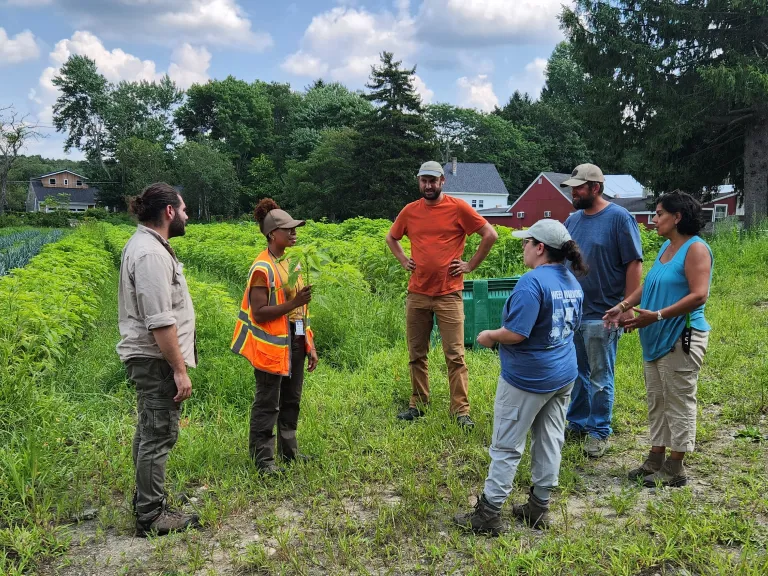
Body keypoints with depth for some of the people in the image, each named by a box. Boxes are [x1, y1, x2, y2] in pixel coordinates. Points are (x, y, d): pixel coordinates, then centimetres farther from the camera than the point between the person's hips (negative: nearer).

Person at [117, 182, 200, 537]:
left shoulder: (144, 244, 13)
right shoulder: (151, 254, -21)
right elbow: (160, 321, -26)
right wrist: (179, 370, -22)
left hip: (148, 358, 11)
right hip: (157, 360, -11)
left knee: (150, 431, 19)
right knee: (158, 435, -3)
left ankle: (145, 501, 31)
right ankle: (151, 517, 7)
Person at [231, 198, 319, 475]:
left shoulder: (291, 263, 10)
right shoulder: (262, 268, -15)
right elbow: (259, 313, -20)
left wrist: (310, 346, 13)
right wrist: (293, 303, -26)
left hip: (294, 343, 8)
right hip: (272, 346, -8)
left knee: (291, 400, 17)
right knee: (268, 403, 1)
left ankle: (289, 450, 30)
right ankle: (263, 458, 12)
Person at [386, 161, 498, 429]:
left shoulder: (458, 208, -4)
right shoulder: (410, 211, 7)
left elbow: (490, 235, -3)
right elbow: (391, 238, 24)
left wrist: (471, 265, -4)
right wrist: (403, 261, 10)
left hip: (449, 294, -4)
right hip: (416, 294, 4)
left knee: (455, 354, -2)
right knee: (416, 354, 11)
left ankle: (461, 410, 4)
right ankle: (417, 404, 23)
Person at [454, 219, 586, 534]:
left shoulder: (532, 282, -22)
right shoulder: (572, 281, 6)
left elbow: (516, 333, -26)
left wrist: (489, 336, -9)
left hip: (527, 378, -8)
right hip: (564, 375, 8)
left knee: (506, 447, 1)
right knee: (550, 442, 14)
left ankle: (489, 514, 9)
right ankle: (539, 507, 25)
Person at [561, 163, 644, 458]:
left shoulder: (619, 218, -10)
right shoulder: (573, 219, 8)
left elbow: (634, 264, -11)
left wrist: (628, 307, -15)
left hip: (601, 314, -6)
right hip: (571, 311, 6)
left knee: (600, 378, 5)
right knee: (575, 373, 16)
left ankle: (599, 432, 18)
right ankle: (577, 423, 31)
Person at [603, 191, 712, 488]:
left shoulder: (696, 248, -14)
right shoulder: (666, 246, 13)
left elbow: (699, 295, -22)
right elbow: (649, 284, 16)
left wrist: (657, 315, -27)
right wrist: (624, 306, 3)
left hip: (681, 338, -9)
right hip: (656, 338, 9)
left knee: (678, 402, 0)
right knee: (656, 400, 14)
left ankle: (675, 468, 9)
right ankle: (656, 459, 24)